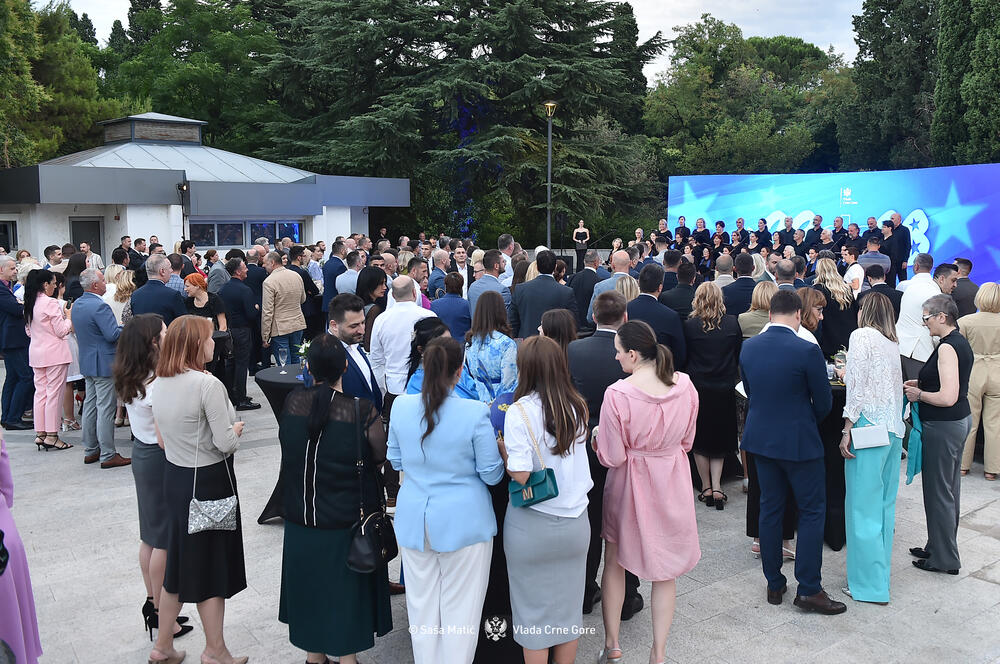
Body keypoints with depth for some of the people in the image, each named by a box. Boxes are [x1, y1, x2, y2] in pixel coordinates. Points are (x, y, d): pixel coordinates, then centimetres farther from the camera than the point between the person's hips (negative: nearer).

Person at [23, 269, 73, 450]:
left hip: (36, 352, 8)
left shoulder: (30, 303, 9)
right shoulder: (51, 303, -16)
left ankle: (40, 433, 15)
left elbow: (29, 331, 18)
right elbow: (62, 331, -14)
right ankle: (51, 435, 0)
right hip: (54, 353, -8)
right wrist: (69, 316, 1)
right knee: (54, 393, -2)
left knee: (40, 392, 11)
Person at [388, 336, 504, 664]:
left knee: (422, 603, 17)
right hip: (463, 522, -4)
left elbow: (396, 461, 7)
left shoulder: (401, 406, -7)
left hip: (414, 521, 4)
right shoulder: (475, 413, -19)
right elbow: (492, 474, -10)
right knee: (460, 607, 10)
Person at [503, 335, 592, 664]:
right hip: (575, 522, 5)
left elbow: (520, 474, -22)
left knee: (534, 612, 12)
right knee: (568, 606, 18)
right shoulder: (577, 407, -2)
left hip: (533, 526, -4)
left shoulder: (520, 411, -17)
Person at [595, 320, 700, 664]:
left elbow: (613, 458, -17)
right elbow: (687, 441, 4)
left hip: (630, 483, -3)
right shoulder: (685, 385, -9)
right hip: (673, 482, 3)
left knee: (614, 562, 17)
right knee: (665, 570, 14)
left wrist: (598, 442, 3)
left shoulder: (618, 394, -24)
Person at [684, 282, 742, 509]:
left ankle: (706, 487, 15)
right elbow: (739, 355, 5)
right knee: (720, 439, 13)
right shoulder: (732, 324, -5)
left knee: (699, 441, 12)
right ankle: (716, 487, 3)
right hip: (725, 388, 2)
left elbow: (684, 356, -1)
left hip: (698, 388, -1)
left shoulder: (689, 325, -11)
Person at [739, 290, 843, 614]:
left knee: (770, 509, 13)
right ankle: (809, 589, 9)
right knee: (812, 511, 7)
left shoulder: (748, 347, -2)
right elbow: (823, 402, -7)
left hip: (760, 438, 5)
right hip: (799, 441, -5)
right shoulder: (807, 351, -17)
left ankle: (774, 584, 22)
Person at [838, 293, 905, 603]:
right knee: (884, 502, 14)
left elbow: (858, 387, -12)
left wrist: (847, 431, -12)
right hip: (894, 428, 8)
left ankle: (869, 583, 2)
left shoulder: (861, 335, -5)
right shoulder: (893, 343, 15)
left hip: (869, 425, -8)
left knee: (863, 504, -2)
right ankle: (882, 573, 22)